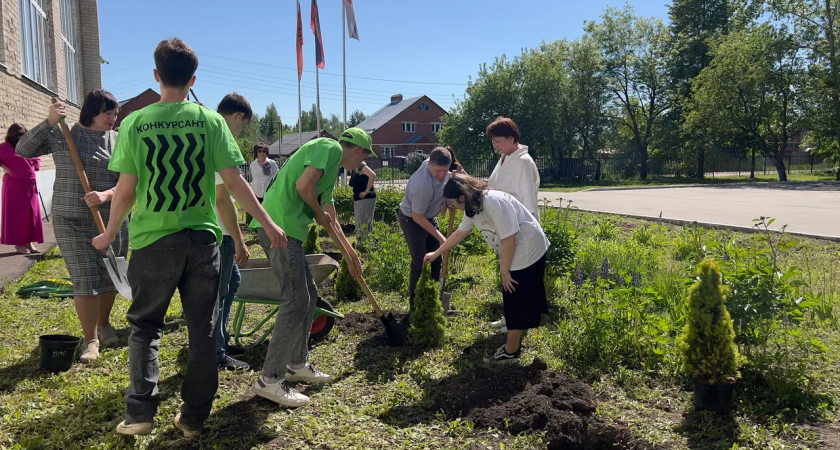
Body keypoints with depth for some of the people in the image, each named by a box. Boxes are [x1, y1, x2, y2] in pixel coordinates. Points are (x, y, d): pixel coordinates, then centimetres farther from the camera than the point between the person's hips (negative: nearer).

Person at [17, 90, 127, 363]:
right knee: (85, 280, -3)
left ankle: (104, 324, 35)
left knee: (111, 277, 11)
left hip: (112, 221, 2)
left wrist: (106, 195, -23)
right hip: (72, 222, -2)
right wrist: (48, 123, -14)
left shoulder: (118, 140, 1)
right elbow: (23, 150, -4)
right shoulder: (60, 134, -1)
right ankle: (90, 339, 10)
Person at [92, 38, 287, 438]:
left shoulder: (135, 123, -4)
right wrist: (268, 224, 3)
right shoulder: (210, 120, -3)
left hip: (153, 241, 0)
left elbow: (126, 192, -2)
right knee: (202, 331, 11)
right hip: (202, 240, 1)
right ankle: (194, 417, 19)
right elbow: (234, 183, -6)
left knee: (144, 326, 17)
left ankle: (140, 413, 14)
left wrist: (109, 234, 14)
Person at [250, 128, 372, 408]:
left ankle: (297, 364, 28)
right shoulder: (330, 146, -2)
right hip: (280, 226, -10)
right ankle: (270, 380, -3)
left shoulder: (332, 167, 26)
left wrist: (352, 255, 39)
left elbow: (331, 222, 33)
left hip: (285, 228, 10)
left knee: (308, 295, 17)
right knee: (296, 301, -8)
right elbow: (304, 185, -18)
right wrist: (318, 213, 0)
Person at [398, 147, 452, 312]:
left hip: (429, 216, 8)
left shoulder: (437, 164, -15)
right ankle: (414, 307, 6)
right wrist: (440, 237, -24)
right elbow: (417, 217, -28)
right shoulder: (423, 185, -38)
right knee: (420, 264, -6)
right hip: (412, 220, -8)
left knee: (436, 260, 11)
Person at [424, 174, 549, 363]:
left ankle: (510, 351, 10)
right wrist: (436, 253, 25)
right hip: (515, 252, 10)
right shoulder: (472, 207, 4)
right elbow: (459, 233, 19)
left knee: (517, 300, -1)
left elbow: (509, 239, -27)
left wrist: (504, 271, -18)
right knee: (513, 298, 17)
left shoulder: (494, 202, -28)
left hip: (527, 251, -10)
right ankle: (514, 344, 30)